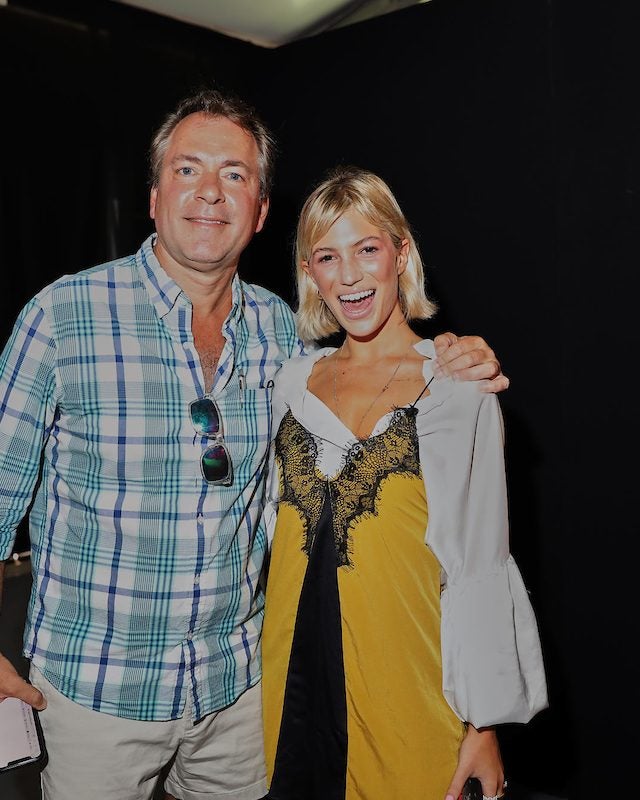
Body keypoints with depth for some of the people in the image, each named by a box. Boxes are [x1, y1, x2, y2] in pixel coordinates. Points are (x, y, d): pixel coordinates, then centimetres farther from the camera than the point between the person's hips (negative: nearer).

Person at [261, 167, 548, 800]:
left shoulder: (458, 386, -8)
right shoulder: (293, 381, 5)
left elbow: (480, 565, -8)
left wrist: (484, 727, -8)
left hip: (400, 676, -4)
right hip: (295, 671, 4)